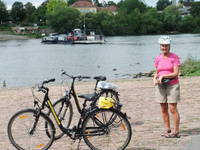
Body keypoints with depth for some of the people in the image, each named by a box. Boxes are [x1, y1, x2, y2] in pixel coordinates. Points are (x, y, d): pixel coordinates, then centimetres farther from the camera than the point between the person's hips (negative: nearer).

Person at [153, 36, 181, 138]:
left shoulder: (174, 57, -5)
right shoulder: (158, 58, 8)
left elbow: (176, 73, -10)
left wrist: (163, 76, -17)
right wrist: (155, 78, -3)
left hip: (172, 85, -4)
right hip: (160, 86, 4)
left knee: (173, 109, -6)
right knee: (163, 109, 7)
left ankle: (176, 131, -1)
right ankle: (167, 129, 18)